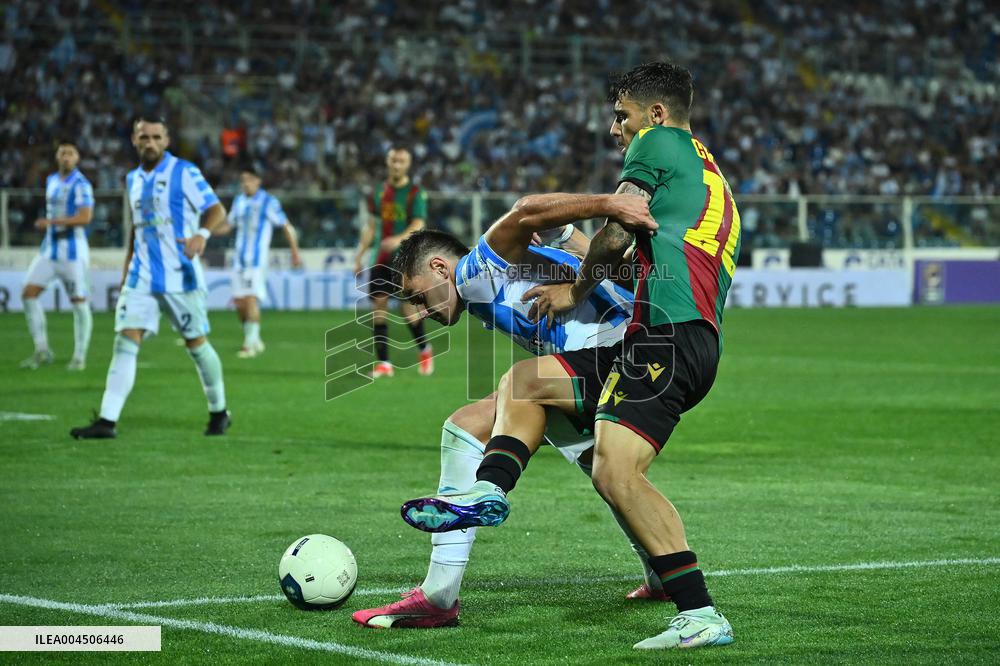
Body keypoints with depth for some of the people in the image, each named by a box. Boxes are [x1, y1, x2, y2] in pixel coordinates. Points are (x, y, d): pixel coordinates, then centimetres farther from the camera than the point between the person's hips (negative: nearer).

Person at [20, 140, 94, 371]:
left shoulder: (80, 184, -11)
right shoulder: (51, 181, 13)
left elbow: (85, 217, -23)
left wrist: (51, 222, -24)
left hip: (73, 251, -7)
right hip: (49, 249, 7)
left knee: (79, 302, -3)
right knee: (28, 293, -4)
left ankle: (79, 357, 8)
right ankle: (42, 351, 2)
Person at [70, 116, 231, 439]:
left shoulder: (183, 172, -5)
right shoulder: (133, 179, 14)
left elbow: (216, 210, -10)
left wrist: (202, 233, -31)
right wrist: (126, 274, 21)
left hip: (180, 277, -5)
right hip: (141, 278, 5)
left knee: (196, 343, 4)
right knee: (125, 342, -8)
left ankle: (219, 412, 23)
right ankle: (107, 421, -14)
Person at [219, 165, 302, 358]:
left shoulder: (268, 202, -6)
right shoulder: (238, 201, 12)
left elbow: (287, 227, -2)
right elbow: (229, 225, 21)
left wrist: (295, 253, -3)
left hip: (258, 259, -6)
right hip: (240, 260, 6)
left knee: (251, 299, -15)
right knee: (239, 302, 4)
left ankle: (250, 344, -12)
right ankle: (255, 340, 21)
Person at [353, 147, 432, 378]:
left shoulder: (416, 193, -3)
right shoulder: (379, 192, 12)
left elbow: (418, 226, -15)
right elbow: (371, 226, 16)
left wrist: (399, 239, -34)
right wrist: (359, 256, 10)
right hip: (381, 259, 4)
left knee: (408, 311, -8)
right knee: (378, 306, -3)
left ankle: (424, 350, 20)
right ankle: (383, 363, 2)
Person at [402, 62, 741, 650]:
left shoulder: (659, 142, 5)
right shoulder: (712, 175, 31)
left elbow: (617, 233, 2)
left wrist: (578, 291, 19)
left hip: (669, 335, -10)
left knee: (616, 472, -23)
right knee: (525, 382, 18)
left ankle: (701, 616, -24)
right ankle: (489, 490, 0)